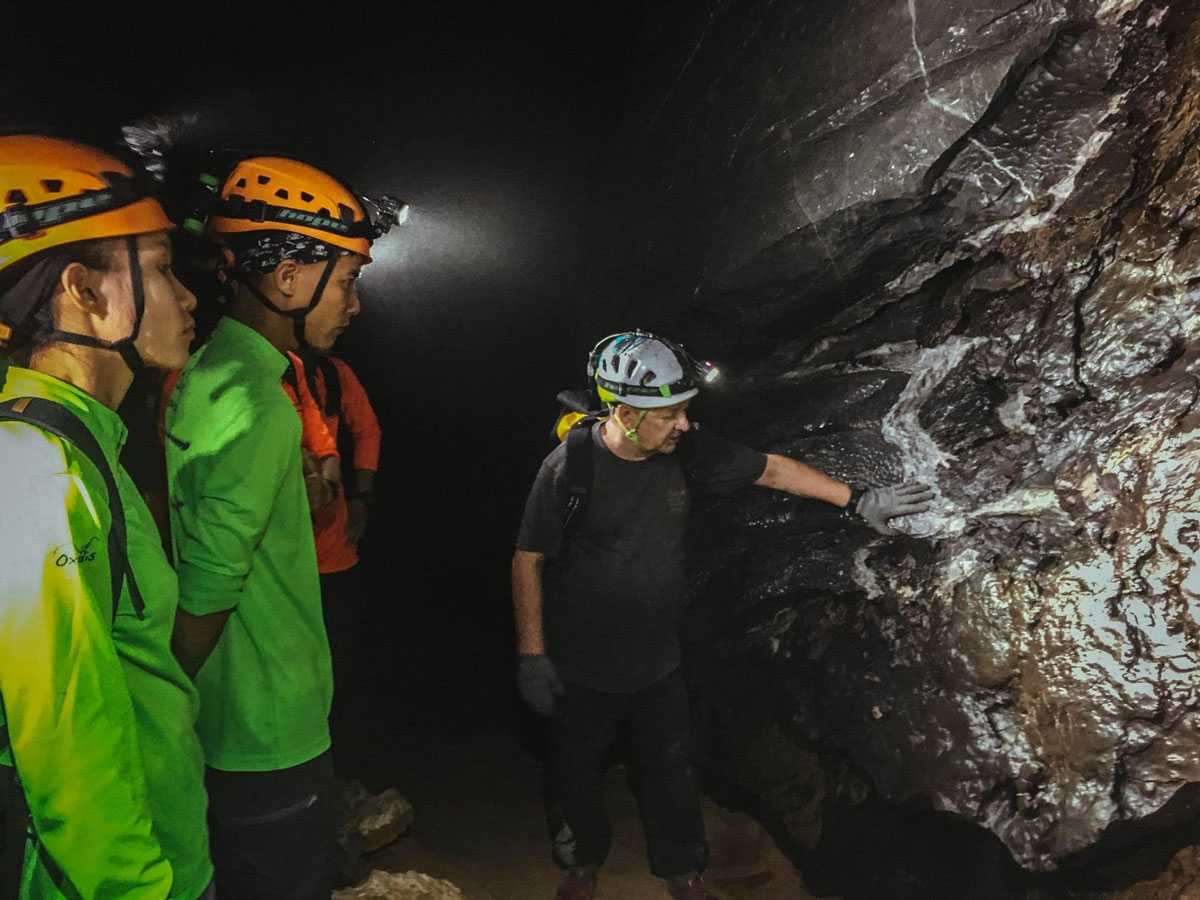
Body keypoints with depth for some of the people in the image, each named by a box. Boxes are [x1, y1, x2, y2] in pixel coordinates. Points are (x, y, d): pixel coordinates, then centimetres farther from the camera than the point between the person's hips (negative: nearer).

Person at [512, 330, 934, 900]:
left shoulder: (684, 450, -12)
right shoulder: (570, 467, -23)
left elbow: (770, 469, -2)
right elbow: (529, 560, -15)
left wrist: (858, 500, -2)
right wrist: (532, 655, -13)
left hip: (658, 661, 3)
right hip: (582, 668, -3)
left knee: (669, 769, 19)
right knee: (576, 774, 17)